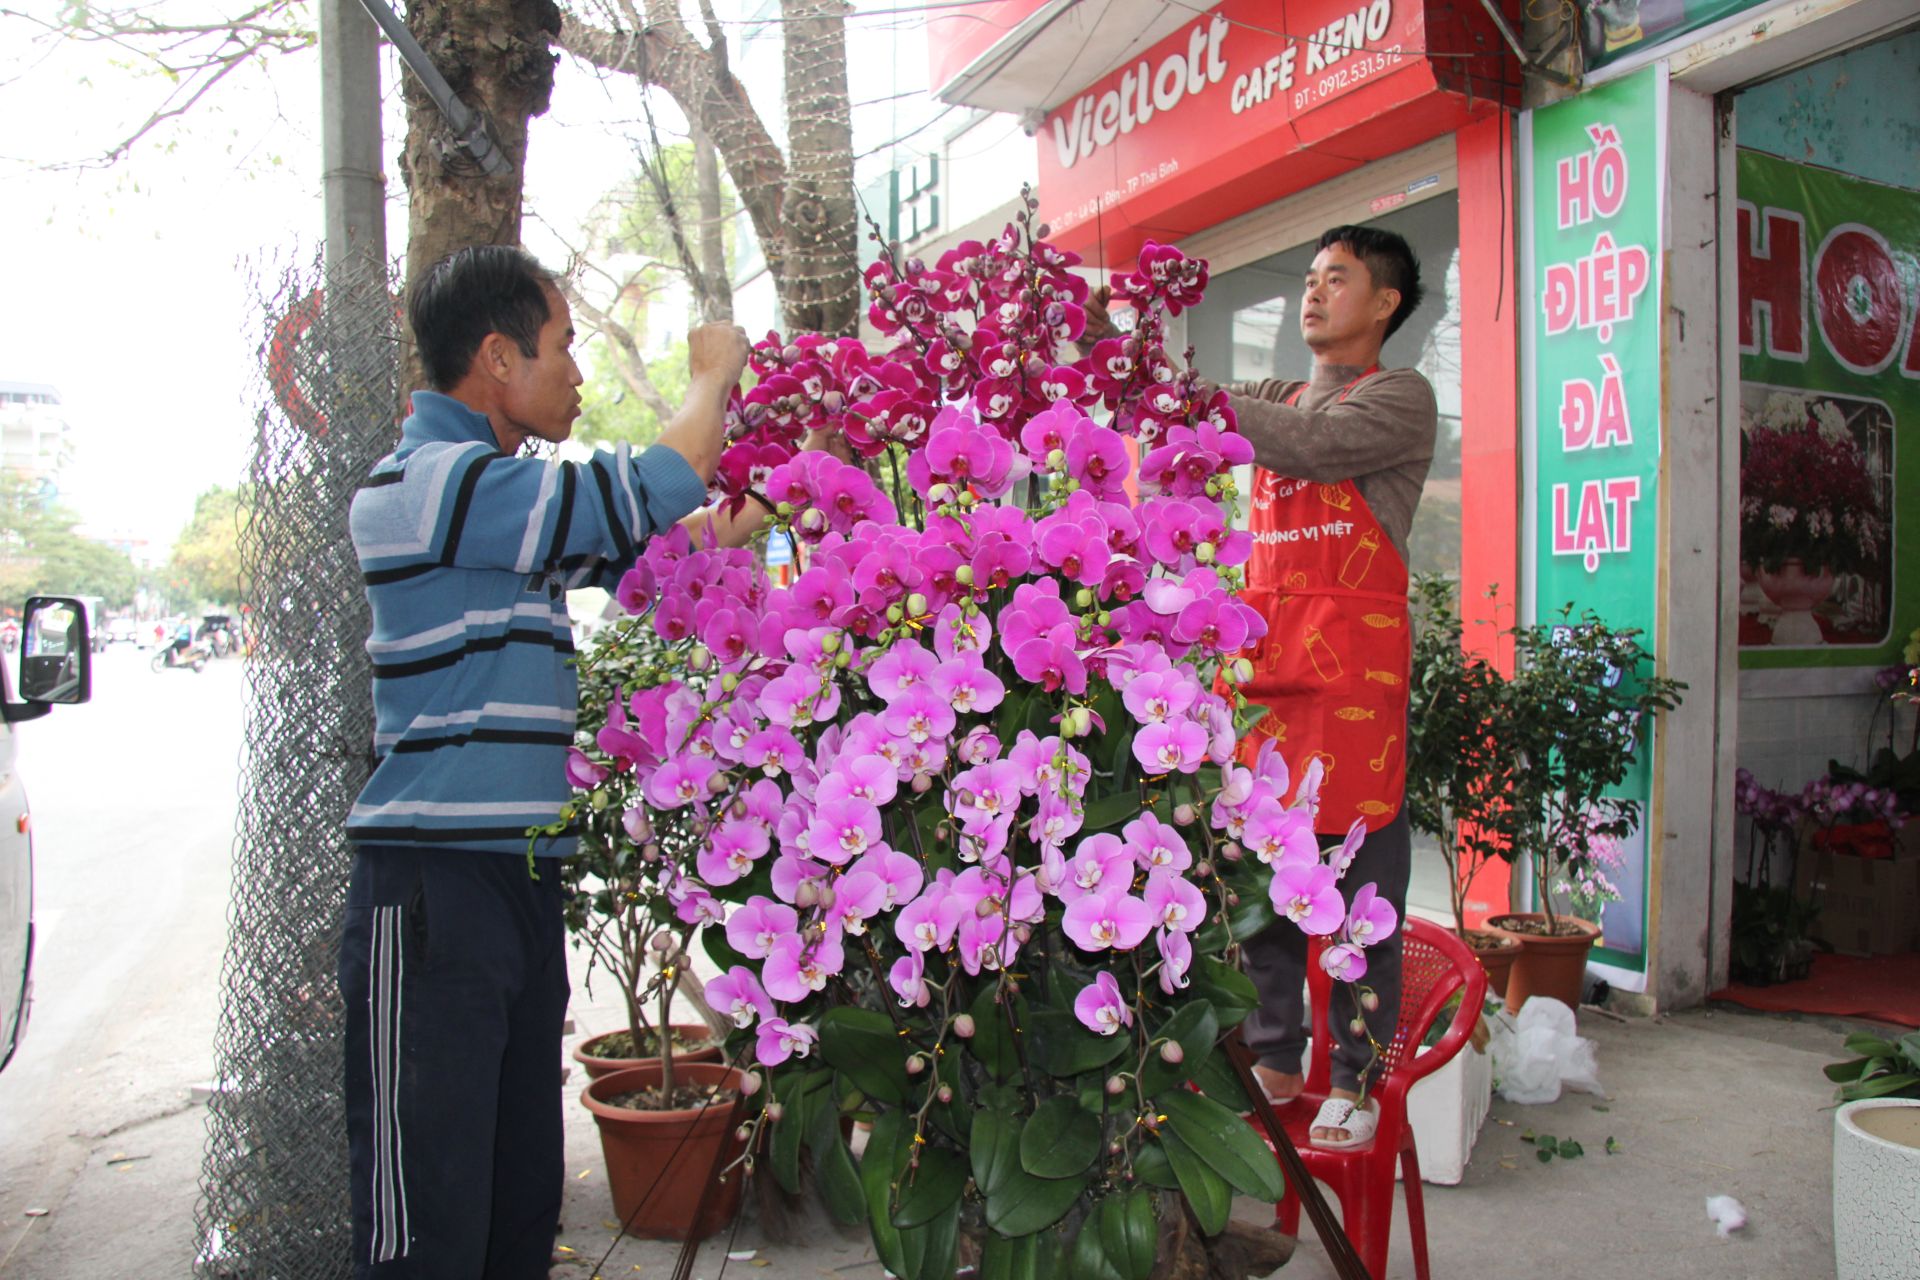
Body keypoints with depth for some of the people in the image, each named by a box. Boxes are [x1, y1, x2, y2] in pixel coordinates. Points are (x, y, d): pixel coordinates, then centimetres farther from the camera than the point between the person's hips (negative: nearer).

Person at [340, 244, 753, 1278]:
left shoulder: (490, 490, 18)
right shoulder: (431, 480, -13)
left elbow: (636, 553, 25)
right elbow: (646, 493, -17)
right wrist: (712, 373, -1)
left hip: (519, 879, 9)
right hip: (433, 890, -9)